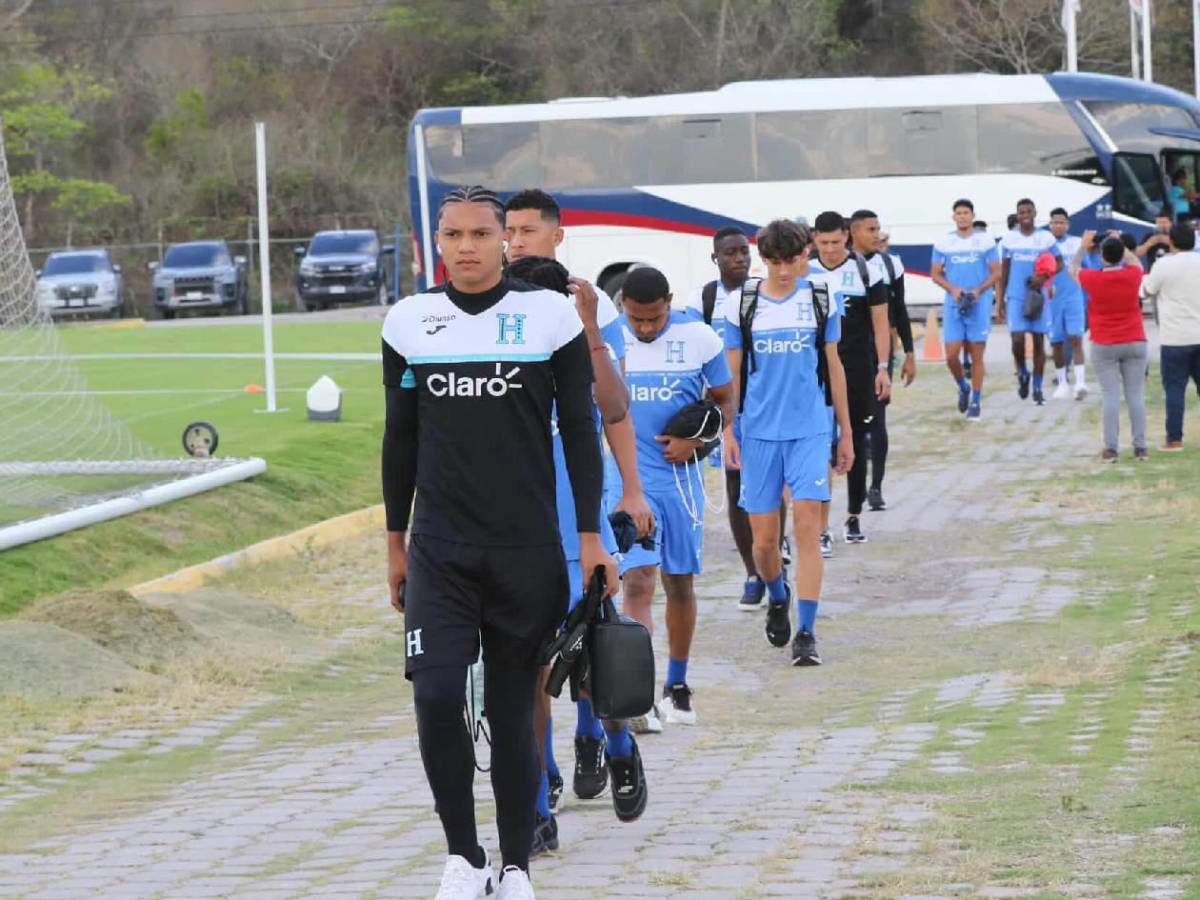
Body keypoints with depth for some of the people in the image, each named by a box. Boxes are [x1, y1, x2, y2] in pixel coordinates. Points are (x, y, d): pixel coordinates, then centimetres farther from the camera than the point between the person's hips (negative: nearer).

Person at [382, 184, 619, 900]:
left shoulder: (550, 316, -3)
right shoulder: (409, 322, 3)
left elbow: (580, 431, 1)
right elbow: (401, 439, 11)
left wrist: (592, 538, -3)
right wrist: (396, 544, 13)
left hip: (528, 552, -1)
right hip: (439, 552, 1)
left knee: (514, 713, 5)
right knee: (437, 699, -13)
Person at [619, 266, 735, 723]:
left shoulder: (699, 338, -3)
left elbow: (725, 402, 6)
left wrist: (696, 441, -8)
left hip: (680, 476, 2)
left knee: (680, 583, 12)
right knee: (638, 581, -15)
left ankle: (677, 686, 28)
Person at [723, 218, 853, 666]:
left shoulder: (821, 301, 4)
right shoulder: (742, 307, 2)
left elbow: (833, 367, 11)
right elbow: (732, 374, 7)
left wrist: (846, 432, 13)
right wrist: (727, 432, 0)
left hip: (811, 431, -1)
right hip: (759, 432, 1)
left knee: (807, 527, -12)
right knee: (764, 539, 5)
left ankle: (806, 632, -9)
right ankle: (777, 598, 36)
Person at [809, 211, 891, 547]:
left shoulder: (865, 271, -2)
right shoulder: (805, 273, 2)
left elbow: (880, 322, 1)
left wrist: (882, 368, -5)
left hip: (858, 370, 0)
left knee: (857, 444, 10)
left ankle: (854, 517, 24)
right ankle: (821, 527, -6)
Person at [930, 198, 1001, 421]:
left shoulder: (985, 241, 0)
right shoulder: (943, 243, 5)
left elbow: (996, 273, 1)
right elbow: (935, 274, 8)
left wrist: (978, 290, -14)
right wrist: (953, 290, -10)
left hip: (979, 304, -2)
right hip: (953, 306, 2)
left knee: (977, 356, 0)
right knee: (951, 355, -4)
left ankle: (976, 402, 9)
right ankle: (963, 388, 24)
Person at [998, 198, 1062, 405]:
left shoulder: (1046, 238, 0)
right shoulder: (1009, 239, 4)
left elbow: (1059, 263, 5)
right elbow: (1004, 271, 9)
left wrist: (1043, 278, -14)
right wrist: (1000, 300, 6)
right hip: (1016, 297, 0)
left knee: (1039, 341, 2)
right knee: (1017, 339, -14)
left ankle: (1037, 387, 10)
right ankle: (1022, 373, 13)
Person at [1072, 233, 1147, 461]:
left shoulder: (1093, 279, -10)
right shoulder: (1133, 275, -6)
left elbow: (1073, 268, 12)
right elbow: (1135, 261, 21)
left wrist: (1083, 245, 22)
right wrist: (1119, 244, 27)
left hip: (1104, 346, -2)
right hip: (1134, 343, 2)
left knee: (1111, 396, -3)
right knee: (1136, 395, 3)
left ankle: (1111, 449, -6)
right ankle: (1140, 447, 2)